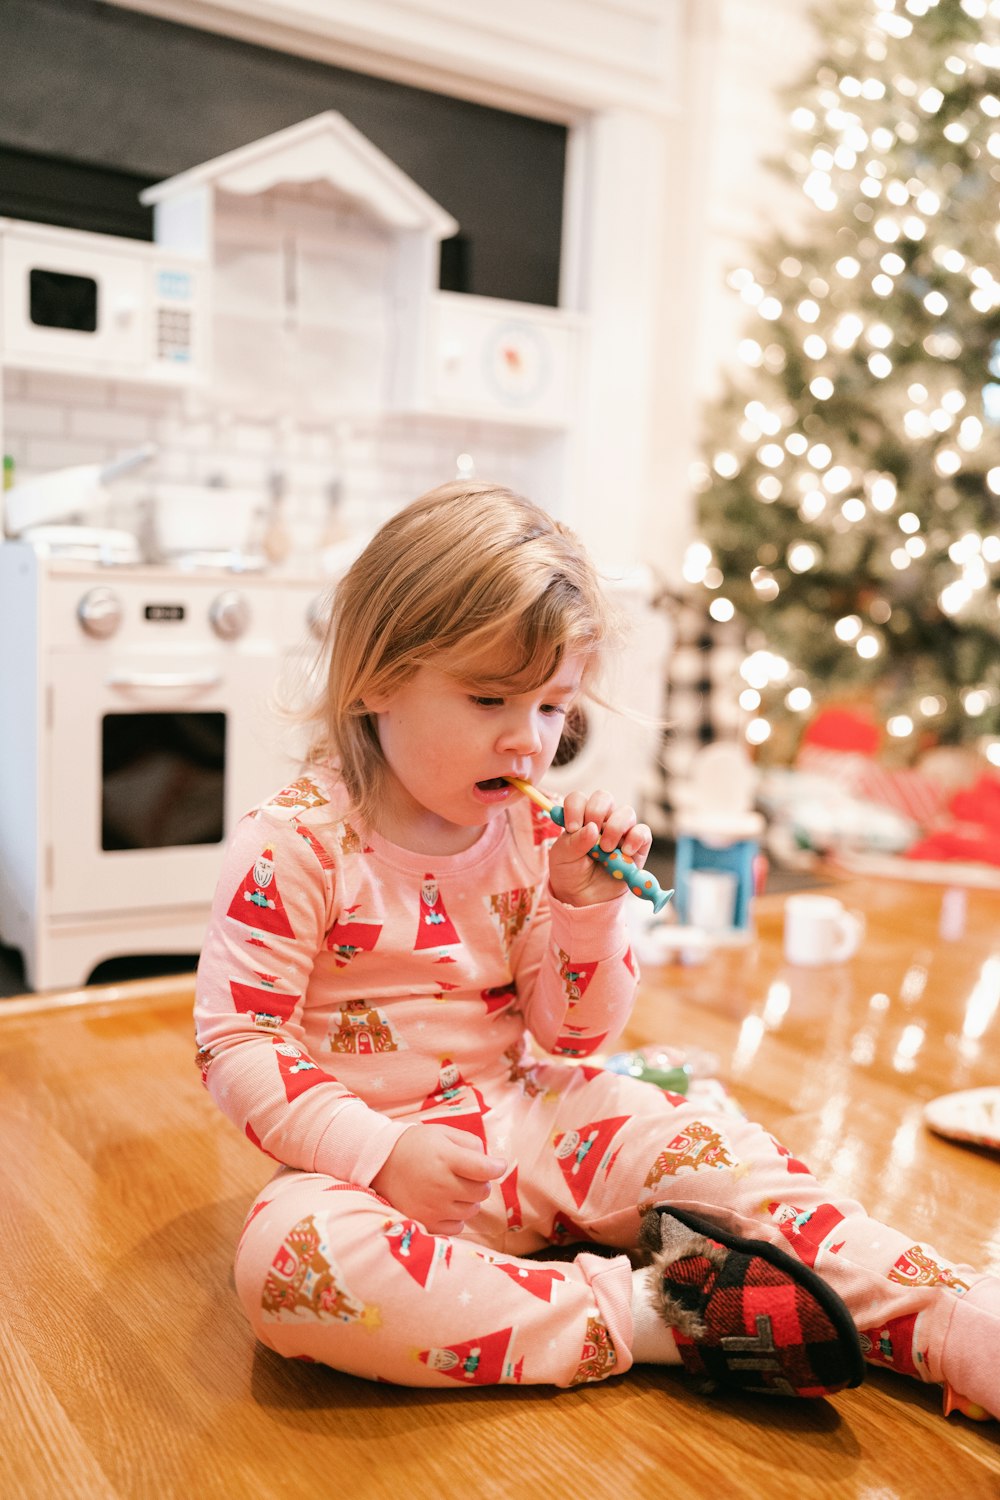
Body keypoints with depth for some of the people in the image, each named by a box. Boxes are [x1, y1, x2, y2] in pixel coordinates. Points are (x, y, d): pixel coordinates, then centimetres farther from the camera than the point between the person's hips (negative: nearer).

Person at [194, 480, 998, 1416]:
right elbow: (235, 1043, -15)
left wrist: (587, 904, -13)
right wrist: (382, 1150, -27)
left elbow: (575, 1035, 6)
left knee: (697, 1139, -17)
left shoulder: (533, 836, 2)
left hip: (522, 1123, 5)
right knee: (290, 1253, -36)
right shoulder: (294, 844, -14)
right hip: (367, 1154, -4)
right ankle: (636, 1313, -31)